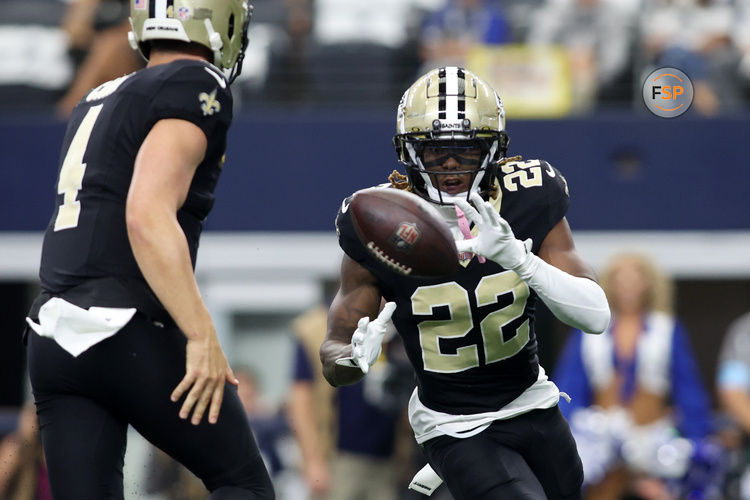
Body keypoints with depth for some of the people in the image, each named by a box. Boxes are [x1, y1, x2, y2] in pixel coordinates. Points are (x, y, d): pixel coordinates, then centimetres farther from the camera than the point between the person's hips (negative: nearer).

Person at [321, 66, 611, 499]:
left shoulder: (530, 202, -13)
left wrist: (518, 259, -35)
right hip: (457, 428, -4)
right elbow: (334, 356, -11)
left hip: (533, 406, 4)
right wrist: (357, 358, -35)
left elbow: (597, 316, -20)